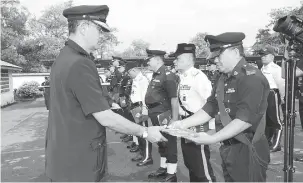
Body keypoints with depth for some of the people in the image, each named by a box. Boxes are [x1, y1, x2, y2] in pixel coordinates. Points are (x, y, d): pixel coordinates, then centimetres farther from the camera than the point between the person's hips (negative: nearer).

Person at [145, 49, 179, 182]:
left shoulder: (167, 75, -16)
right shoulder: (155, 75, 12)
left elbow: (174, 99, -20)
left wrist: (174, 119, -21)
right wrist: (150, 113, 19)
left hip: (164, 116, -9)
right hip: (156, 116, 9)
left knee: (169, 144, 3)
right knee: (161, 143, 20)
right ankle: (163, 169, 36)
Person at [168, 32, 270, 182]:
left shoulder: (252, 78, -17)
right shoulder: (223, 79, 9)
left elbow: (245, 119, -24)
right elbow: (209, 109, 10)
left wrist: (212, 139, -25)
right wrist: (184, 123, -2)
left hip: (247, 151, -7)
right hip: (227, 149, 8)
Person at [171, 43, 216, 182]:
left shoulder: (198, 76, -18)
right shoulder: (181, 77, 8)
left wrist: (211, 128, -18)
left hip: (198, 125, -8)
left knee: (202, 165, 3)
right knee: (190, 163, 22)